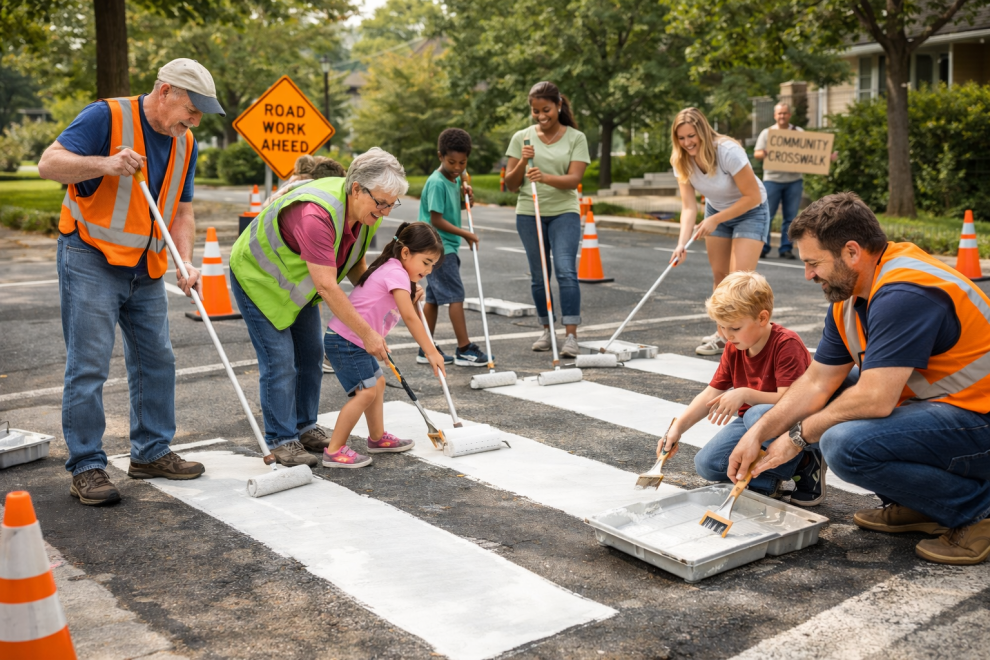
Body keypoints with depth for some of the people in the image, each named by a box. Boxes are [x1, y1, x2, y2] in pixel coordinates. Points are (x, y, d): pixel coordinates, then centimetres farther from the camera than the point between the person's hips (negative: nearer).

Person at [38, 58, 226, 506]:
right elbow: (49, 163, -16)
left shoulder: (185, 145, 9)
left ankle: (151, 452, 23)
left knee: (156, 360, 10)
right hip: (90, 262, -7)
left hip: (147, 271, 7)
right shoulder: (106, 117, -12)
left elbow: (181, 211, 11)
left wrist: (185, 262, -4)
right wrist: (105, 164, -32)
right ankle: (87, 467, 4)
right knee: (88, 366, -5)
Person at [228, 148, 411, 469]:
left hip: (296, 280, 8)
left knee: (311, 354, 10)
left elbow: (355, 263, 3)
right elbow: (328, 288, -41)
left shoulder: (364, 210, -13)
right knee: (279, 361, -8)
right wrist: (366, 333, -36)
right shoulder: (316, 215, -41)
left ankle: (305, 428, 24)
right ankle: (281, 440, 5)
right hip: (257, 277, -8)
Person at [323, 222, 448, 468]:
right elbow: (410, 318, -23)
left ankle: (377, 437, 34)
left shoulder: (391, 270, 16)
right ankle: (334, 451, -11)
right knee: (366, 391, -15)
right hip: (344, 340, -11)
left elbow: (409, 314, 19)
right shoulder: (397, 274, -17)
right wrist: (432, 352, -21)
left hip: (354, 342, 11)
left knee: (377, 381, 19)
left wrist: (414, 297, 1)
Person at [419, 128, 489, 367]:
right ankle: (464, 350, -7)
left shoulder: (455, 179, 11)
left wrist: (464, 192, 6)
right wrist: (466, 234, -14)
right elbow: (436, 220, -19)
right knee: (456, 295, -10)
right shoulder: (437, 183, -16)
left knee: (434, 298, 11)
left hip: (446, 247, 9)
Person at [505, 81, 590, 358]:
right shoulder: (522, 138, 5)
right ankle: (547, 330, 22)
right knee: (538, 276, 8)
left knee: (566, 271, -15)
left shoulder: (575, 138, 1)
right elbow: (510, 185, 5)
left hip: (564, 212, -2)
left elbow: (573, 180, -10)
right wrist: (522, 163, -14)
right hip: (529, 213, 2)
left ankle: (570, 335, -14)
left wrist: (545, 177, -27)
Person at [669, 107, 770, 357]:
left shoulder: (727, 151, -31)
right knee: (719, 276, 7)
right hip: (716, 210, 6)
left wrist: (715, 220, -25)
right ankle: (723, 333, 20)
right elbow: (688, 207, -18)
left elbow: (752, 196, -25)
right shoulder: (681, 161, -14)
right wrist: (682, 243, -32)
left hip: (750, 212, -5)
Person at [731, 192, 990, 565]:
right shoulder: (849, 297, 6)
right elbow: (816, 382, 9)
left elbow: (875, 400, -29)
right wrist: (758, 433, -2)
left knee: (846, 443, -29)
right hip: (934, 406, 10)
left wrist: (799, 436, -15)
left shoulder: (903, 294, -25)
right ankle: (917, 506, 13)